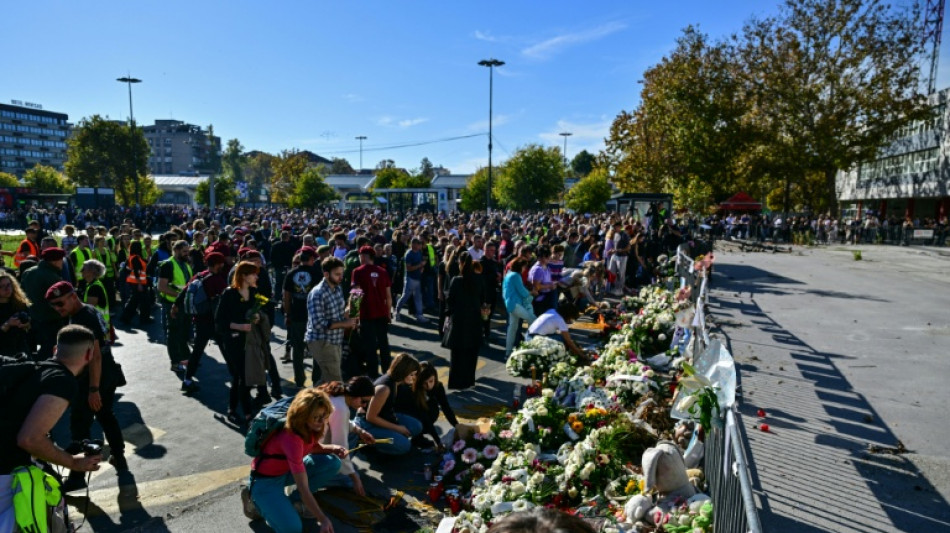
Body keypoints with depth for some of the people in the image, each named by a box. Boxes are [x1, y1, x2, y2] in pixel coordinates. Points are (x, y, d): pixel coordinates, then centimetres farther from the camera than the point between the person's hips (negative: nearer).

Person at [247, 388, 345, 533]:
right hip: (265, 480, -7)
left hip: (287, 471, 8)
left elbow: (313, 447, 9)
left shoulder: (309, 427, -13)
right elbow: (304, 489, -33)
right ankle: (257, 499, 1)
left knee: (333, 463, -11)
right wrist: (323, 520, -32)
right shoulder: (291, 438, -36)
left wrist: (332, 448, -13)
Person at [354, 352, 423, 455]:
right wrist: (397, 428, -17)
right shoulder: (384, 388, -31)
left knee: (416, 427, 2)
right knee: (404, 445, -21)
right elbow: (370, 417, -24)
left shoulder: (393, 380, -4)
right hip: (367, 424, -9)